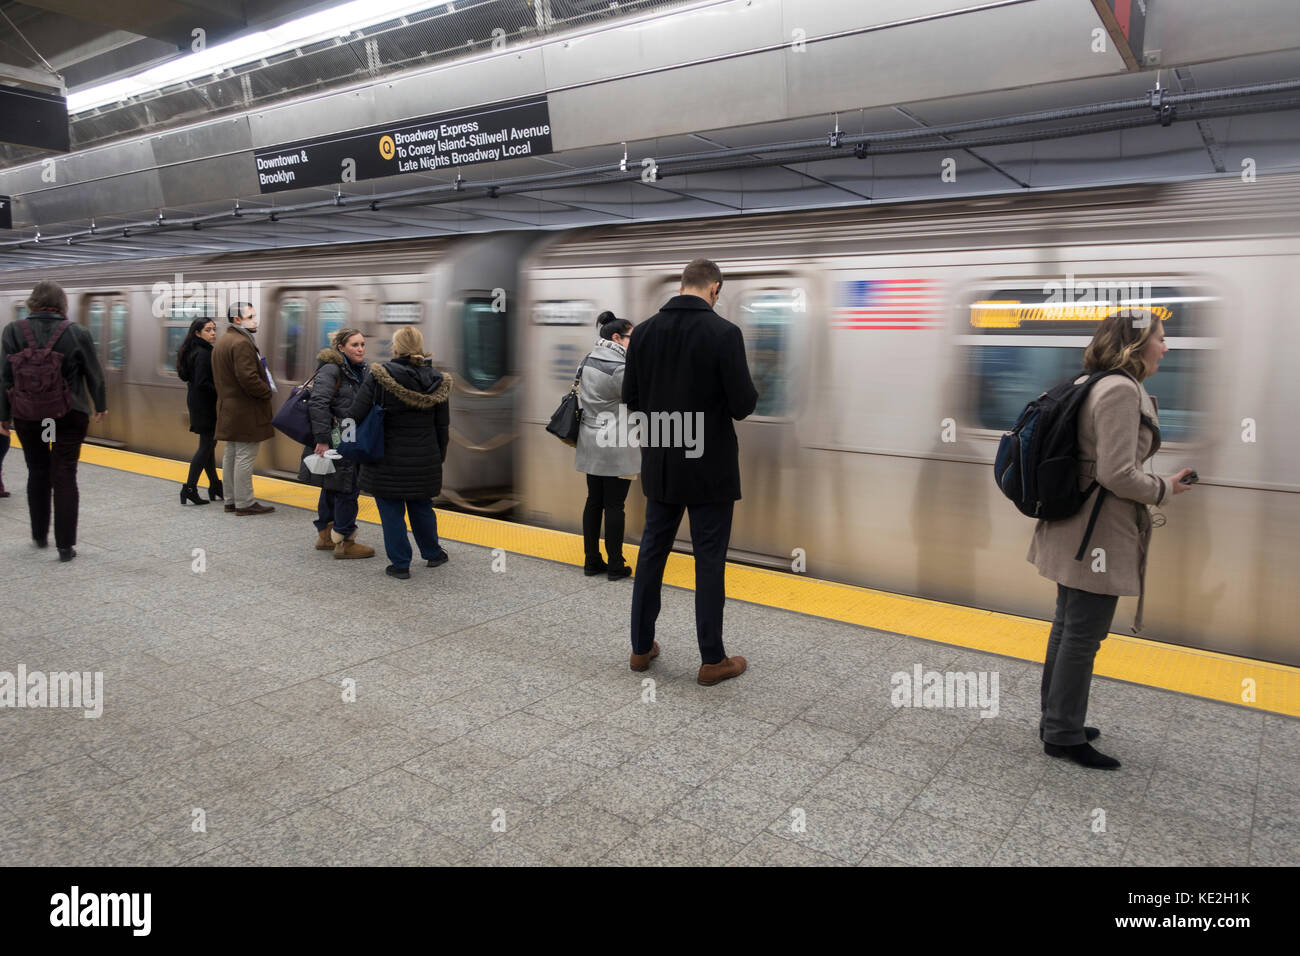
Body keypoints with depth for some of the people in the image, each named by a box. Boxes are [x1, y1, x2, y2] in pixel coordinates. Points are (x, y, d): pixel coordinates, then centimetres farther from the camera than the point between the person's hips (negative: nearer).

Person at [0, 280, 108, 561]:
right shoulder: (77, 333, -7)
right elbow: (94, 375, 1)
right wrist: (101, 405, 16)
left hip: (27, 415, 2)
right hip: (69, 415, -2)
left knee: (37, 472, 18)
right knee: (65, 475, 1)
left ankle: (40, 536, 29)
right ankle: (65, 545, 1)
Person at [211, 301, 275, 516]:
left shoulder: (221, 342, 17)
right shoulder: (241, 343, -17)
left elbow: (218, 377, 20)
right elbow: (248, 378, -26)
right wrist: (267, 392, -12)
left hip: (228, 408, 11)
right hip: (245, 411, -11)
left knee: (231, 455, 15)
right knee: (245, 456, -5)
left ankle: (232, 499, 23)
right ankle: (244, 503, -1)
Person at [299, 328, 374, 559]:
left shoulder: (361, 371, 13)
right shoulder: (331, 370, -15)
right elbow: (317, 404, -23)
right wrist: (323, 440, -26)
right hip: (335, 442, -9)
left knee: (332, 488, 17)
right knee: (346, 490, -5)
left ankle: (325, 536, 29)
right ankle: (344, 542, 3)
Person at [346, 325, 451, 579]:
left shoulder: (379, 377, -12)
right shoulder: (436, 381, -1)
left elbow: (355, 414, -12)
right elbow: (442, 426, 5)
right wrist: (439, 458, 15)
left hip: (388, 458, -3)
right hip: (423, 460, 4)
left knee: (391, 511, 8)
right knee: (421, 506, 20)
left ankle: (400, 564, 14)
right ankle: (433, 553, 35)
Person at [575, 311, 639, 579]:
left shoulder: (588, 360, 9)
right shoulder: (618, 367, -17)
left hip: (591, 444, 8)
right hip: (616, 448, -8)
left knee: (593, 501, 12)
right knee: (614, 505, 0)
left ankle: (592, 560, 18)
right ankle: (615, 565, 8)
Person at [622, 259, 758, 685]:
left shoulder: (644, 330, 2)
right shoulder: (724, 332, -14)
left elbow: (630, 399, 5)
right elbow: (743, 404, -16)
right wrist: (746, 393, 7)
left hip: (660, 464, 5)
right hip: (709, 467, -5)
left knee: (651, 553, 15)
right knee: (709, 562, 4)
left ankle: (641, 647, 24)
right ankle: (713, 660, 13)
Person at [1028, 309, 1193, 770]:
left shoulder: (1088, 384, 12)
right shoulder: (1122, 390, -18)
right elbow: (1118, 475, -23)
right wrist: (1165, 489, -6)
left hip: (1073, 529, 10)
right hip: (1099, 534, -10)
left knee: (1067, 626, 18)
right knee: (1084, 635, 1)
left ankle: (1056, 719, 31)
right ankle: (1064, 735, 13)